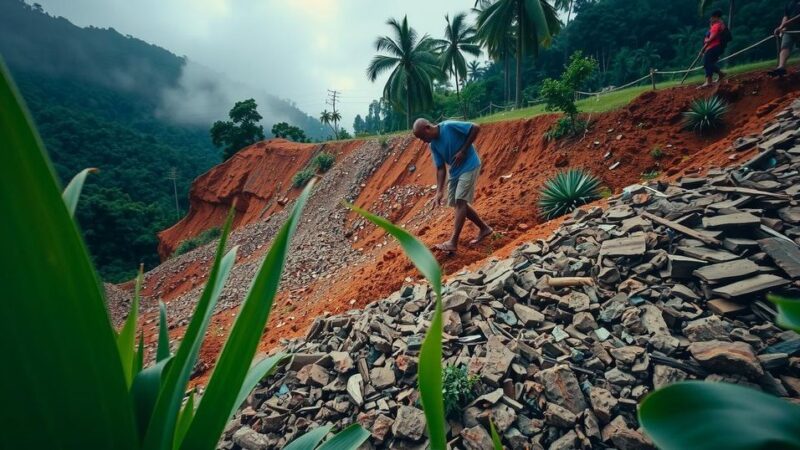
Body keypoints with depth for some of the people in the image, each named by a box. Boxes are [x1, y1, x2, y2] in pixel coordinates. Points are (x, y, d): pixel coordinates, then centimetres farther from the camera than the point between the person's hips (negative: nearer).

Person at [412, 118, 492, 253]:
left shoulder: (449, 126, -20)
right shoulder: (434, 145, 0)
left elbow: (476, 128, -17)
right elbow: (440, 168, 0)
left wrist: (463, 151, -19)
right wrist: (439, 192, -9)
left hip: (469, 167, -8)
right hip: (455, 171, 8)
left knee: (460, 201, -14)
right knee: (456, 203, 8)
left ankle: (453, 242, -14)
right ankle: (484, 228, 23)